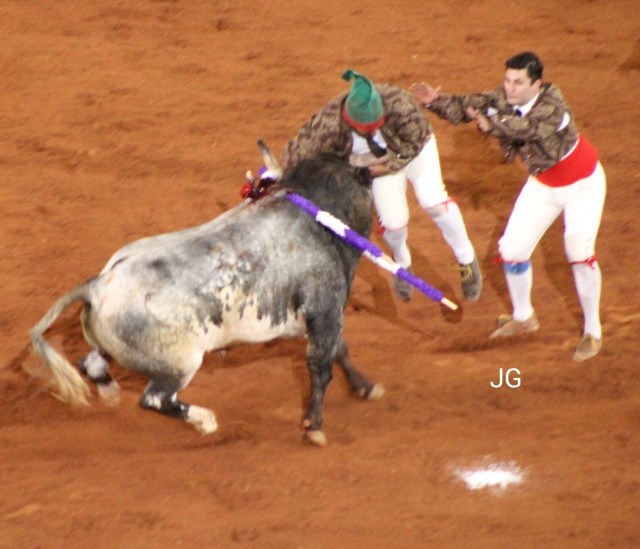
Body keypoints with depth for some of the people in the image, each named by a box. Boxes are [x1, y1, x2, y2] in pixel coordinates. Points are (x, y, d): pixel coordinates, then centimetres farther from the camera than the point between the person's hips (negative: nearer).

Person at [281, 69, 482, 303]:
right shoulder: (329, 123, -41)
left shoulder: (399, 105, -42)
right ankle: (402, 264, 34)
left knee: (433, 201, -13)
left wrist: (388, 166, -29)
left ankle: (466, 259, 14)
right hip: (379, 159, 1)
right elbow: (295, 155, -34)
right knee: (393, 221, -5)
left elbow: (416, 141, -24)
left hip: (414, 147, -1)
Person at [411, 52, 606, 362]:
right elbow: (465, 107, -24)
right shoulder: (503, 99, -18)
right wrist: (435, 101, -43)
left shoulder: (551, 104, -34)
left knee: (579, 252, -16)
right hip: (543, 183, 6)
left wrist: (493, 124, -64)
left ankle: (592, 332, 2)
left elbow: (528, 126, -51)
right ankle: (523, 317, 30)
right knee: (512, 248, 5)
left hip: (582, 184, -6)